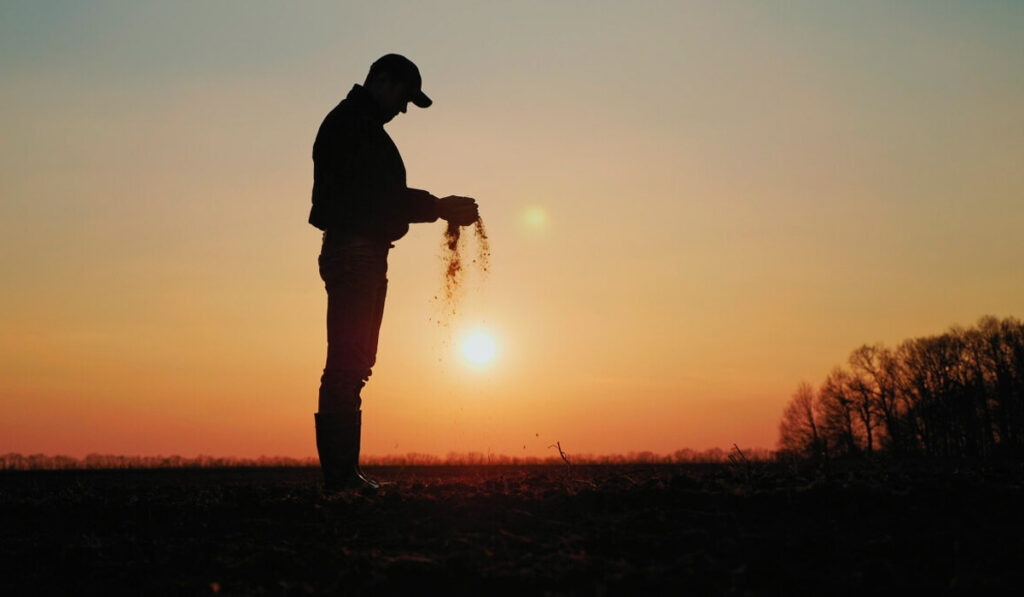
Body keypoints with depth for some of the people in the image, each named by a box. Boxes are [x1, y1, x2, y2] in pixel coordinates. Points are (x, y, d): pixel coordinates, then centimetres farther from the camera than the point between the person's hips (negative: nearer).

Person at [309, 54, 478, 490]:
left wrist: (440, 208, 9)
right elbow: (379, 196, -17)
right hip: (354, 253, -11)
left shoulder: (363, 127, 24)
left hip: (364, 256, 11)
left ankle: (344, 472, 13)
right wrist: (441, 207, -11)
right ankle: (340, 474, -10)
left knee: (354, 363, 9)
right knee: (347, 364, -11)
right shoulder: (350, 124, -7)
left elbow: (383, 198, 20)